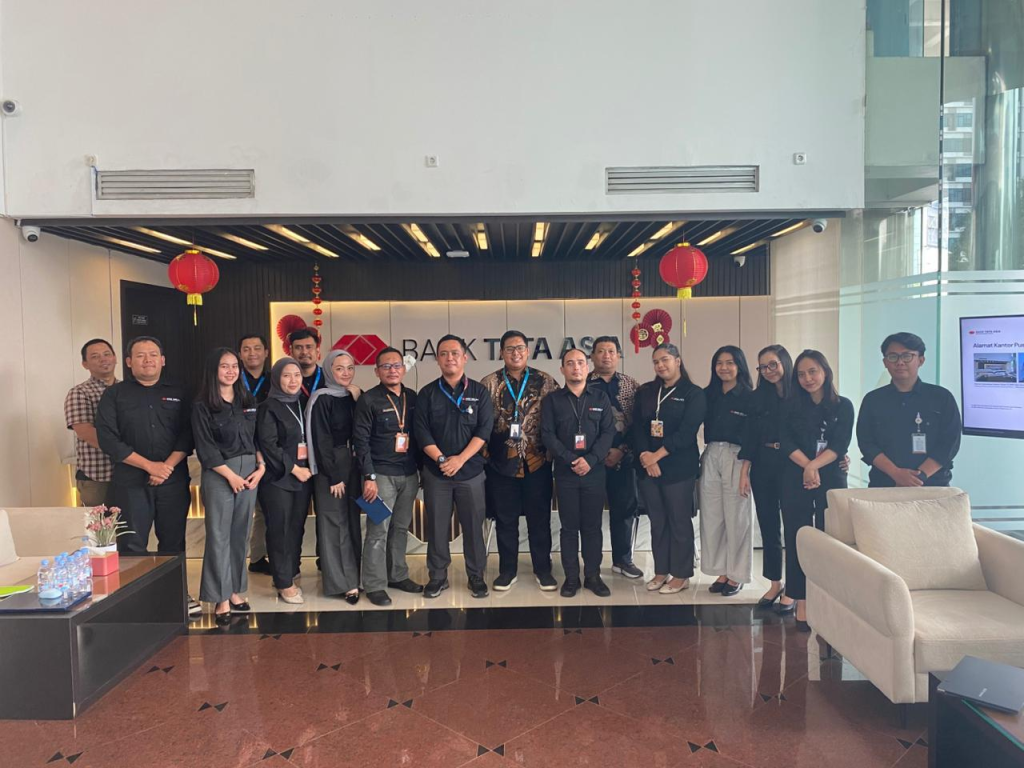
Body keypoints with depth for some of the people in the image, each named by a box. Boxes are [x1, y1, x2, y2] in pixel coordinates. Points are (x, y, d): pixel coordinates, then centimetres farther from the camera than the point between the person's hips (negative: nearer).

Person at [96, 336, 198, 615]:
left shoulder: (177, 394, 10)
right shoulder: (114, 395, 4)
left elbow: (188, 435, 3)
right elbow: (108, 439, -6)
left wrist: (168, 465, -12)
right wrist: (150, 465, -13)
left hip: (174, 479, 2)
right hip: (130, 482, -2)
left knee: (173, 540, 9)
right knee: (131, 544, -2)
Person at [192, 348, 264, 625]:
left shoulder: (248, 402, 11)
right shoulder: (202, 406, -4)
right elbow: (205, 448, -9)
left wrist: (261, 467, -2)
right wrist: (231, 475, -12)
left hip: (250, 472, 5)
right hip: (219, 475, -5)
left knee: (240, 534, 10)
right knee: (219, 536, -1)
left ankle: (235, 590, 20)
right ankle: (221, 598, 7)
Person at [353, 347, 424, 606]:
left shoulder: (413, 397, 9)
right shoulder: (368, 400, -6)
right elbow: (361, 440, -9)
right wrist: (369, 477, -14)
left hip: (409, 474, 5)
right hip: (382, 475, -5)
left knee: (401, 528, 14)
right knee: (378, 530, -2)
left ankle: (397, 575, 27)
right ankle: (375, 585, 8)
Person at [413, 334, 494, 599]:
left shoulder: (479, 392, 3)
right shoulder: (427, 393, 4)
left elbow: (484, 429, -6)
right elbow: (421, 432, -2)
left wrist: (460, 459, -15)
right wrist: (442, 460, -14)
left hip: (471, 470, 0)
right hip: (435, 471, 1)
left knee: (473, 525, 6)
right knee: (437, 526, 7)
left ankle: (476, 576, 20)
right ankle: (438, 576, 20)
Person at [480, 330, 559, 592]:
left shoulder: (545, 381, 2)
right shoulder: (489, 383, 2)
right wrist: (485, 453, -1)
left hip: (537, 462, 0)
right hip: (502, 463, 0)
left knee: (540, 518, 8)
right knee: (505, 519, 10)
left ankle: (543, 569, 22)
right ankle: (507, 570, 23)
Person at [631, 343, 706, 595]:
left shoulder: (694, 394, -2)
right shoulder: (645, 392, 11)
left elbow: (686, 432, -11)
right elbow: (637, 427, 3)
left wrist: (658, 455, -15)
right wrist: (644, 456, -12)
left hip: (678, 467, -4)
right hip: (647, 467, 4)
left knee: (679, 521, 2)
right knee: (657, 521, 10)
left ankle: (681, 575, 14)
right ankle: (661, 571, 21)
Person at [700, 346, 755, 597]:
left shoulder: (749, 397, -3)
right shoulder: (708, 394, 8)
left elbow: (751, 438, -6)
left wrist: (745, 472, -13)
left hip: (736, 459, -4)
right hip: (710, 459, 4)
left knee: (736, 519, 1)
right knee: (712, 518, 6)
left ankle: (736, 575, 14)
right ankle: (721, 573, 17)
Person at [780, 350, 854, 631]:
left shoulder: (843, 406, 7)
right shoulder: (790, 406, 8)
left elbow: (841, 444, -4)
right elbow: (786, 442, -3)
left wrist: (815, 466, -18)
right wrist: (807, 466, -17)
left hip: (831, 481, 0)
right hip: (795, 481, 0)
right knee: (798, 539, 0)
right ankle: (802, 603, 5)